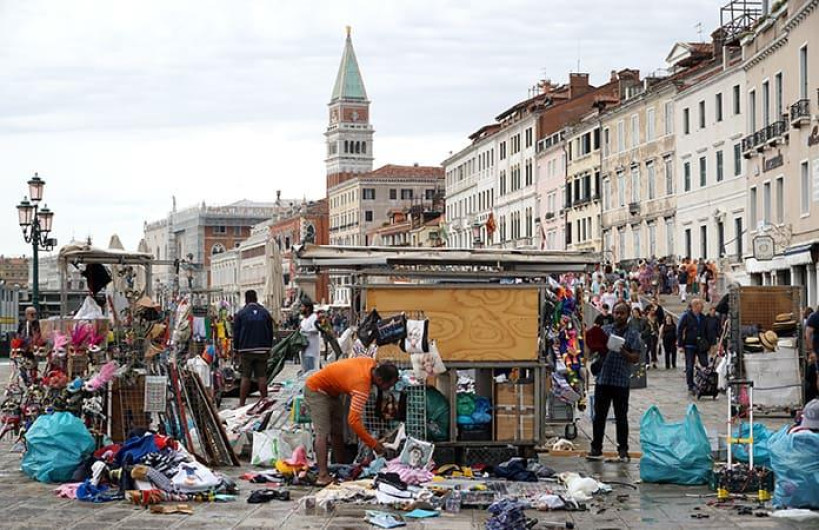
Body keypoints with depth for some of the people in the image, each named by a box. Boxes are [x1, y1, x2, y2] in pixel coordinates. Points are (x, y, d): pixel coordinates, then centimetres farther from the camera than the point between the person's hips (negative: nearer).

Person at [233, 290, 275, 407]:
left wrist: (236, 349, 9)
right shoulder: (265, 313, 7)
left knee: (245, 376, -1)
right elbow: (271, 332, 11)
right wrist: (269, 348, 18)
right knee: (262, 376, 5)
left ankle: (242, 403, -2)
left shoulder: (240, 314, -2)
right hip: (262, 350, 2)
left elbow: (236, 333, 0)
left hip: (246, 350, -2)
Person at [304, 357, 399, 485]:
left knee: (337, 432, 8)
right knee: (323, 432, -20)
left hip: (331, 391, 9)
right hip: (316, 390, -9)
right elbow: (354, 420, -39)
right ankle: (323, 475, -28)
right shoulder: (361, 386, -35)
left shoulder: (372, 363, -11)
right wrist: (373, 444, -35)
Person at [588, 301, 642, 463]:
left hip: (621, 381, -2)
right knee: (599, 416, 5)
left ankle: (623, 450, 11)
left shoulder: (633, 334, 3)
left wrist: (623, 352, -21)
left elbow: (636, 358, -3)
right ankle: (596, 448, 12)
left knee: (621, 417, 4)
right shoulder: (604, 330, 10)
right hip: (603, 378, 2)